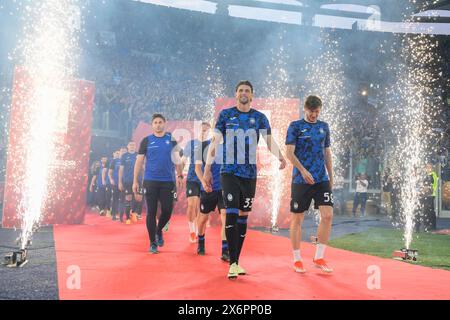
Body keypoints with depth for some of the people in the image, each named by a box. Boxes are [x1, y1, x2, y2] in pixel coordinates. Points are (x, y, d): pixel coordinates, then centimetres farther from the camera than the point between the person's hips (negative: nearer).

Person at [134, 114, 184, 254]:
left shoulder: (172, 139, 6)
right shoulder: (146, 141, 4)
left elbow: (177, 159, 11)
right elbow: (139, 161, 5)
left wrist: (179, 176, 2)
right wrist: (135, 181, 0)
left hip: (168, 181, 1)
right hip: (150, 181, -1)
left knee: (167, 210, 0)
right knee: (151, 212, 0)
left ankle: (158, 231, 31)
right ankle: (153, 243, 12)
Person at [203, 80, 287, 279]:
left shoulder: (259, 118, 6)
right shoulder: (225, 114, 2)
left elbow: (269, 140, -5)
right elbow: (215, 141, 0)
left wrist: (279, 156, -26)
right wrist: (207, 168, -6)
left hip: (250, 174, 3)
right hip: (229, 172, -3)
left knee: (243, 215, 7)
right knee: (231, 214, -11)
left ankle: (236, 261, 17)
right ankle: (233, 263, -6)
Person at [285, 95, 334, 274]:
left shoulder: (324, 127, 13)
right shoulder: (295, 126, -2)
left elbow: (327, 153, 18)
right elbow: (289, 153, -10)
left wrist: (331, 177, 16)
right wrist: (303, 170, -21)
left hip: (322, 179, 4)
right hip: (300, 180, -4)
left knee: (327, 215, -7)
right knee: (297, 219, 2)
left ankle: (319, 258, 6)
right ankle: (297, 260, 15)